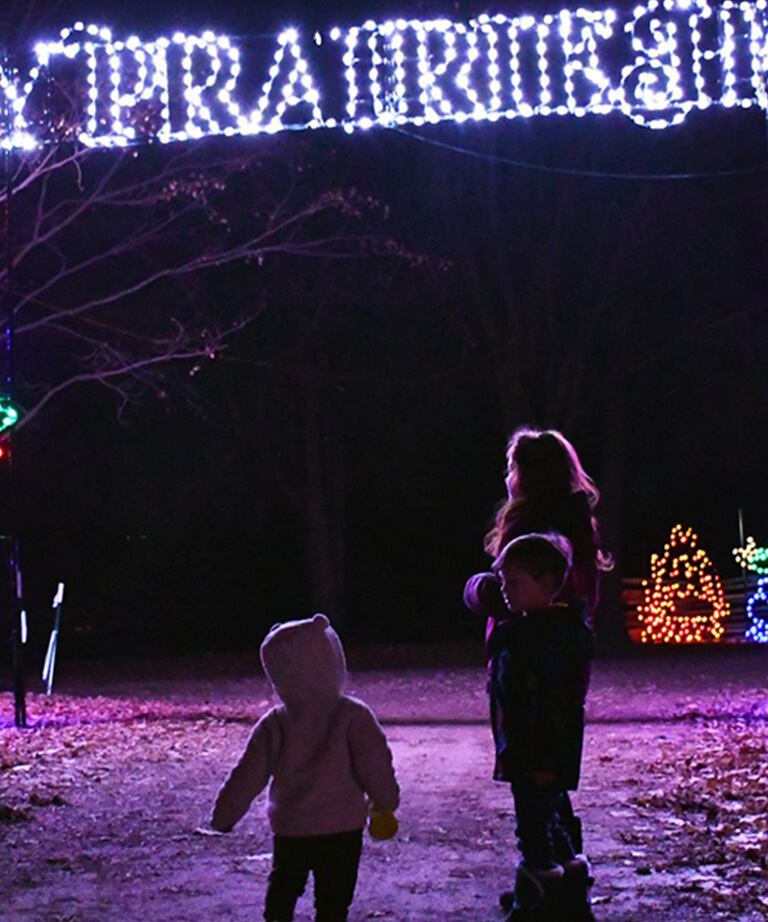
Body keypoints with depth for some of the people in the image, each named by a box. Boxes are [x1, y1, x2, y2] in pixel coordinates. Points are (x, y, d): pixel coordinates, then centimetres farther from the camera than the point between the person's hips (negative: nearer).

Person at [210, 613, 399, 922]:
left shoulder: (274, 725, -8)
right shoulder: (353, 717, -13)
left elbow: (247, 777, -3)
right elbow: (376, 769, -9)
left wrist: (224, 816, 11)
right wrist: (384, 804, 10)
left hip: (289, 830, 1)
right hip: (343, 828, -1)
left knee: (282, 887, 24)